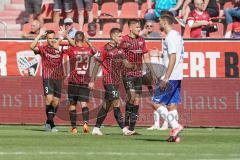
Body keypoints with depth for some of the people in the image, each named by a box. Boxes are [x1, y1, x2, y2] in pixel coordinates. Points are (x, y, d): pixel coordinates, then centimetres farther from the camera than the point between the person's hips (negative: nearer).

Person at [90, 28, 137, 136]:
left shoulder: (120, 49, 12)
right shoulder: (106, 49, -9)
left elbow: (124, 62, 13)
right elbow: (97, 64, -6)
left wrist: (132, 66, -11)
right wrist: (92, 81, -7)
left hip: (116, 81, 8)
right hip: (109, 80, -8)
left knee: (107, 105, 12)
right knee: (116, 102, -14)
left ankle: (96, 128, 19)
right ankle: (123, 129, -17)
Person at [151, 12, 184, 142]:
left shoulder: (171, 37, -13)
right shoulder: (177, 35, 17)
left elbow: (173, 58, -20)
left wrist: (166, 78, -22)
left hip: (171, 76, -10)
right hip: (177, 77, 10)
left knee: (156, 103, -6)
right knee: (172, 104, 9)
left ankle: (175, 126, -14)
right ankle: (175, 135, 6)